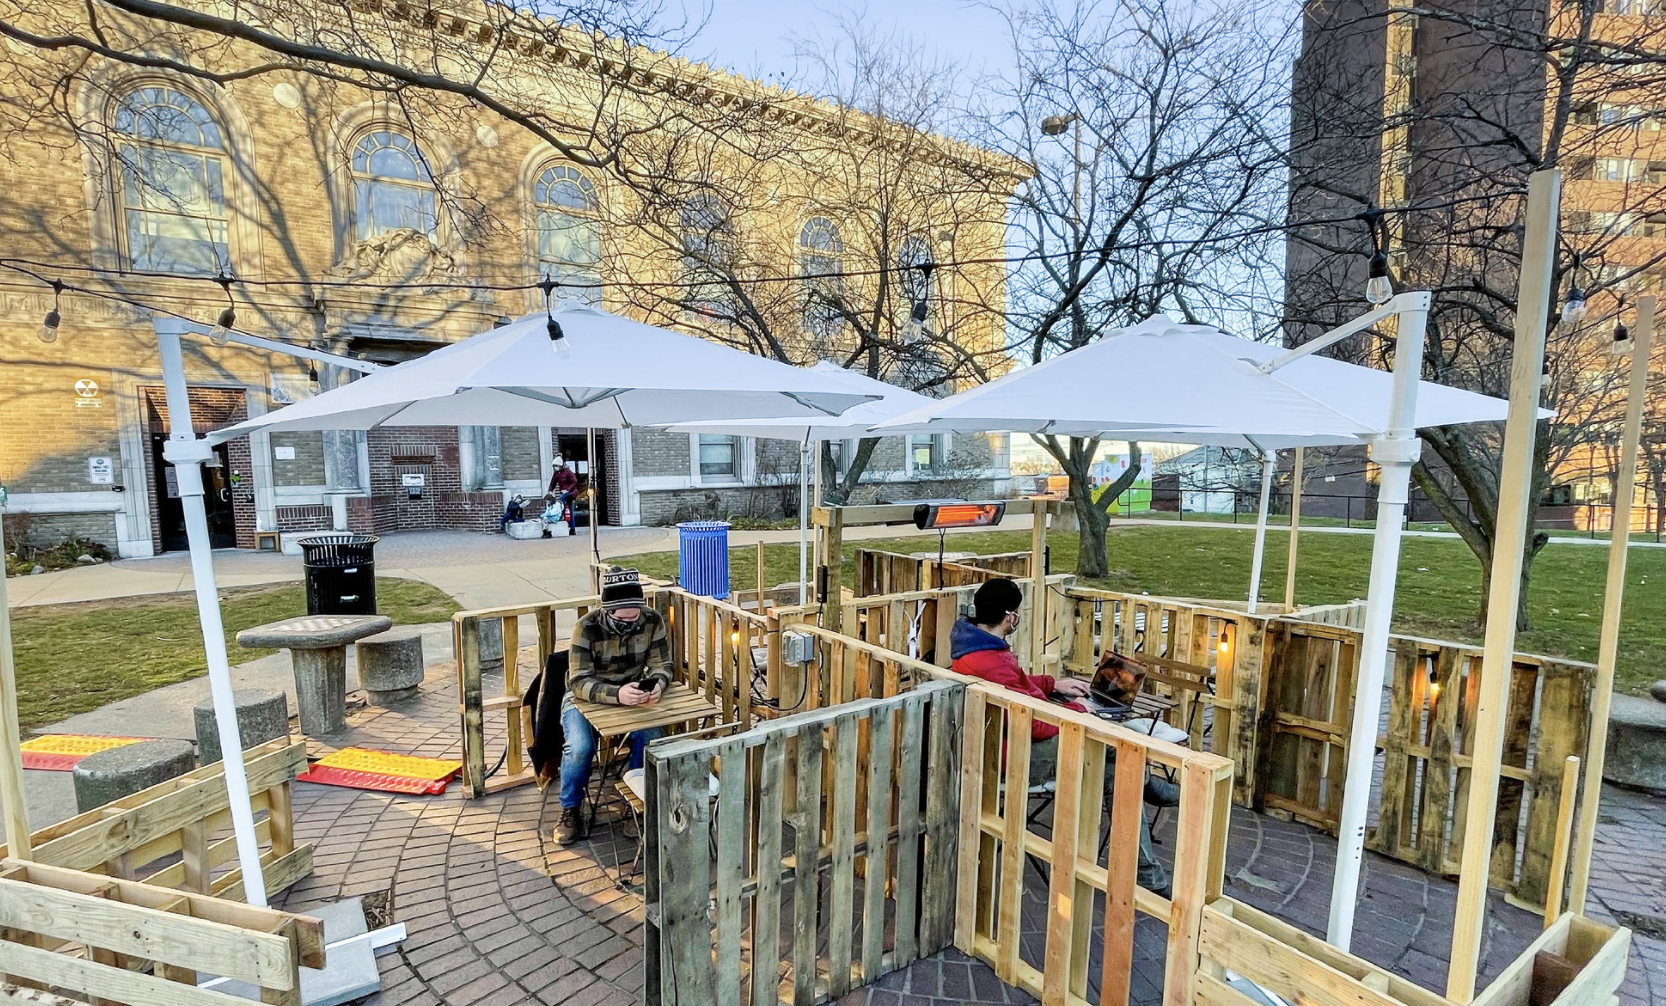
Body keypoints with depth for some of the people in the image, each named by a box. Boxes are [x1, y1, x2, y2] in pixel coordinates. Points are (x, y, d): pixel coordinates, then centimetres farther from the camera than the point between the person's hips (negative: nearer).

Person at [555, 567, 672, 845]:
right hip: (585, 697, -2)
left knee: (651, 736, -24)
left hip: (631, 694, 2)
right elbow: (579, 682, -29)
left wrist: (657, 685, -34)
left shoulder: (653, 621, -17)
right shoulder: (587, 627, -25)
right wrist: (616, 694, -47)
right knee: (579, 747, -27)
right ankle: (570, 811, 1)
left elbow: (661, 665, -10)